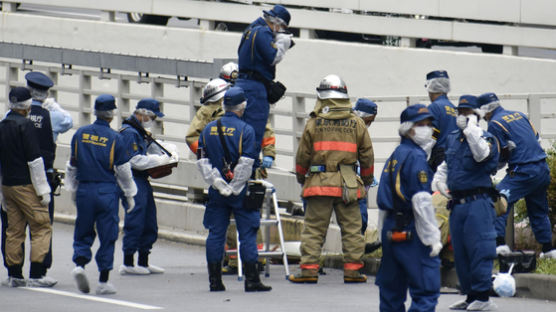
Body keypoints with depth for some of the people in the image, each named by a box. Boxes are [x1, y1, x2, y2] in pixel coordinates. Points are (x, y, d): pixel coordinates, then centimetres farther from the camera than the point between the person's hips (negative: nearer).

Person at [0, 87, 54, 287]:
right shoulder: (25, 126, -11)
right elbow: (34, 160, -15)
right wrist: (43, 189, -12)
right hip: (26, 186, -8)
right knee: (41, 227, -3)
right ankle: (36, 274, -10)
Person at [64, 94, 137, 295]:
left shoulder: (80, 134, 2)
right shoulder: (115, 138, -8)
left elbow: (72, 166, 10)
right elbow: (123, 171, -4)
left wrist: (72, 190, 22)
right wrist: (130, 195, 7)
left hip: (84, 190, 3)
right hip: (107, 192, -3)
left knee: (83, 233, 15)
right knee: (107, 235, 5)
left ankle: (80, 263, -10)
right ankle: (103, 282, 6)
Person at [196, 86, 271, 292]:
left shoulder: (208, 129, 7)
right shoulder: (245, 130, -9)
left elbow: (203, 162, 1)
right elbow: (246, 164, -15)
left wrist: (218, 184, -3)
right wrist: (234, 188, -9)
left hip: (216, 192, 4)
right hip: (241, 192, -4)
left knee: (215, 234, 8)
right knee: (247, 234, 0)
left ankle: (215, 280, 9)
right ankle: (251, 280, -2)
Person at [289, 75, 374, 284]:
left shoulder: (314, 123, -1)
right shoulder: (356, 124, 4)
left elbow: (303, 155, 5)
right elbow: (367, 155, 10)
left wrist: (300, 177, 22)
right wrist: (367, 180, 24)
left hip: (320, 182, -1)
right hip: (348, 185, 1)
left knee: (313, 228, 2)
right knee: (352, 228, 6)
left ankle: (309, 269, -1)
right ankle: (352, 269, 5)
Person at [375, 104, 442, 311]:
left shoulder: (394, 156, 16)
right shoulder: (415, 157, -10)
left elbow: (382, 201, 18)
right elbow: (421, 202, -16)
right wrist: (433, 237, -15)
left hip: (391, 229, 9)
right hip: (411, 232, -9)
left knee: (391, 292, 13)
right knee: (427, 290, -11)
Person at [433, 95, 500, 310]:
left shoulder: (485, 139, -4)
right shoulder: (453, 139, 17)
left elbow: (482, 154, -27)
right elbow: (445, 165, 31)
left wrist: (471, 129, -20)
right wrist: (439, 181, 13)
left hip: (478, 202, -8)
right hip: (457, 202, 8)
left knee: (479, 250, -10)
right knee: (460, 252, 9)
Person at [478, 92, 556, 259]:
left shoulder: (495, 124, -5)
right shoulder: (519, 115, 17)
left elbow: (500, 156, -4)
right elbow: (536, 138, 21)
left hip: (523, 172, -8)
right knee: (538, 210, 18)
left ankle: (500, 243, -20)